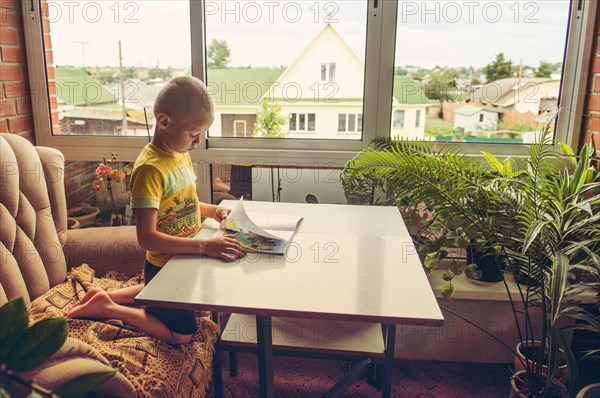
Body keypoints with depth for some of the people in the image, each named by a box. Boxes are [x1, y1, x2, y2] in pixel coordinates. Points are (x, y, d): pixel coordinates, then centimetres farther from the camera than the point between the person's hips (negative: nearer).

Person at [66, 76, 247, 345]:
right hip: (163, 267, -9)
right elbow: (147, 237, -33)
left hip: (185, 261, 9)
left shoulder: (182, 154, -1)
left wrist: (211, 210, -4)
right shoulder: (150, 169, -28)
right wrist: (204, 246, -36)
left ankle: (106, 297, 35)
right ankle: (107, 308, 11)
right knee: (182, 335, 6)